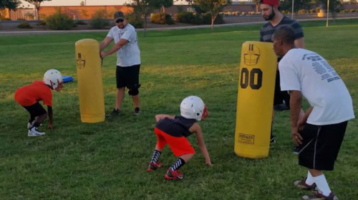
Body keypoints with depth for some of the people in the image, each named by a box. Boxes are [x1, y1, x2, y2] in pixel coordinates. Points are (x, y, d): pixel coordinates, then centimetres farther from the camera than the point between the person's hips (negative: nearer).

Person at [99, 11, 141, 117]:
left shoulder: (130, 30, -19)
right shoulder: (114, 30, 5)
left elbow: (119, 45, -25)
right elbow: (105, 42, -5)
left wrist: (105, 54, -25)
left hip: (132, 63, -7)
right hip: (120, 64, 7)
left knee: (133, 88, 0)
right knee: (120, 87, 11)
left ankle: (137, 108, 18)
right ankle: (117, 109, 17)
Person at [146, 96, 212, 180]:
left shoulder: (177, 117, 40)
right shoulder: (196, 126, 28)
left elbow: (158, 116, 39)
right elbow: (202, 144, 38)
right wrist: (208, 160, 47)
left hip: (158, 126, 6)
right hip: (172, 132, -6)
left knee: (161, 143, 41)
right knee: (190, 153, 14)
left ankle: (153, 163, 34)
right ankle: (172, 171, 1)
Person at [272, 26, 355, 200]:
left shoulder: (286, 61, -3)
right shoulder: (309, 54, 23)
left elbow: (296, 96, -12)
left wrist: (294, 125, -1)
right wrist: (305, 118, 24)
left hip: (328, 110, -9)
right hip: (343, 106, 9)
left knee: (309, 152, 10)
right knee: (318, 148, 27)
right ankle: (311, 181, 42)